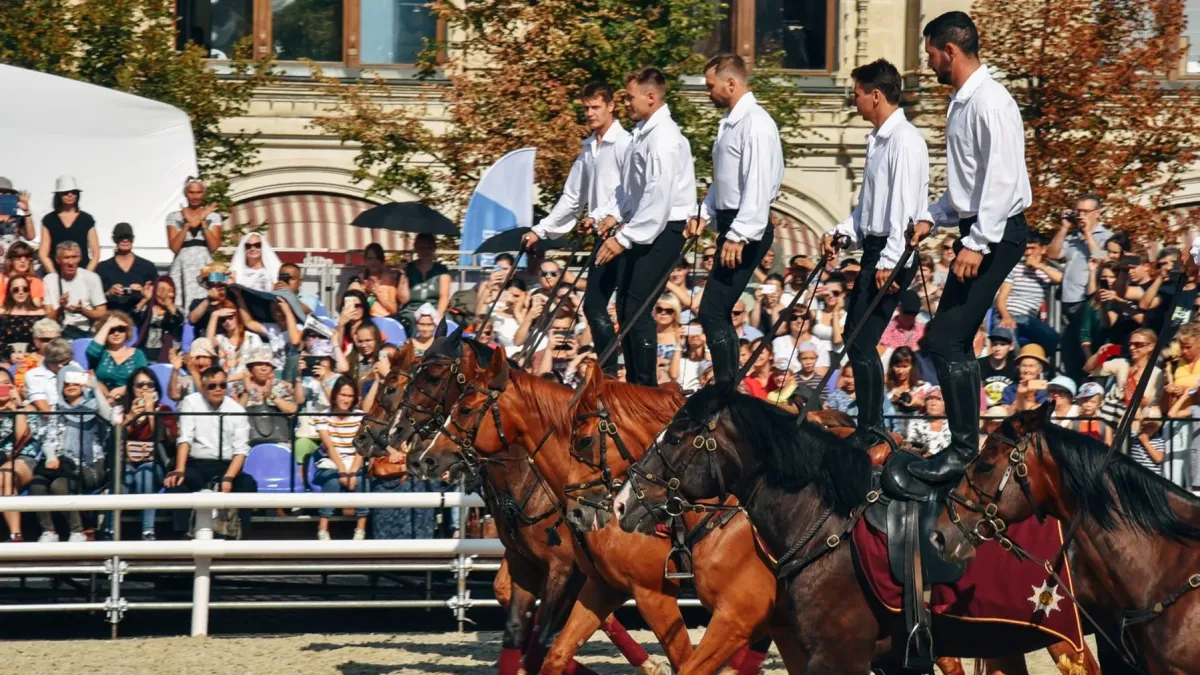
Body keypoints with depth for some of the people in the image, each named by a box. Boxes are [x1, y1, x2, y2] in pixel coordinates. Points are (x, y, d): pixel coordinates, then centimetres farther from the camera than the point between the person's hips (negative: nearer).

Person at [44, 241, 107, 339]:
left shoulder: (91, 278, 4)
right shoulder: (49, 280, 7)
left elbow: (102, 314, 4)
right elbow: (48, 317, 3)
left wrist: (82, 311, -16)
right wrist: (60, 308, -18)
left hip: (87, 332, -2)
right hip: (59, 331, 2)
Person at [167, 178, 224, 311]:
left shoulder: (213, 216, 10)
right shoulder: (174, 217, 9)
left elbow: (214, 246, -1)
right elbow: (174, 247, -2)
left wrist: (202, 222, -5)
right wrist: (188, 224, -7)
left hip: (205, 266, 0)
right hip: (183, 267, 0)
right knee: (182, 307, -10)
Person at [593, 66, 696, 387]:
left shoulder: (663, 138, -20)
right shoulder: (643, 132, 10)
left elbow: (658, 197, -25)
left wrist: (624, 239, -24)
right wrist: (618, 215, 10)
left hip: (661, 230, -10)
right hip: (640, 228, 10)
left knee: (637, 307, -11)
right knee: (625, 307, 10)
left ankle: (646, 385, -5)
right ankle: (633, 383, 17)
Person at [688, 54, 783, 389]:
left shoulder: (755, 124, -16)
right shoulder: (729, 122, 15)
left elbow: (758, 186, -23)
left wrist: (738, 236, -25)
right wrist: (705, 213, 11)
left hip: (747, 230, -10)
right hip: (731, 225, 10)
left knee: (712, 311, -13)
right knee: (719, 313, 13)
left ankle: (726, 391, -9)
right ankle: (727, 391, 19)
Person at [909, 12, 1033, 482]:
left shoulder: (989, 103, -17)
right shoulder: (961, 102, 14)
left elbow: (1001, 178, -23)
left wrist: (977, 244, -25)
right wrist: (934, 218, 19)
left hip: (995, 234, -10)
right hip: (977, 231, 10)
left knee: (947, 342, -12)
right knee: (950, 342, 11)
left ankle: (963, 450, -7)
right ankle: (963, 446, 18)